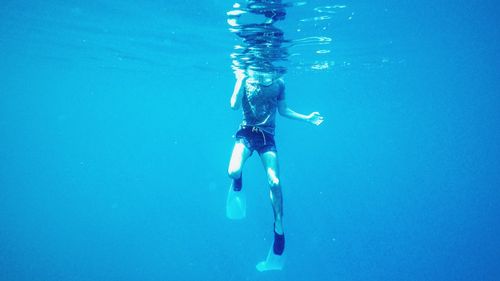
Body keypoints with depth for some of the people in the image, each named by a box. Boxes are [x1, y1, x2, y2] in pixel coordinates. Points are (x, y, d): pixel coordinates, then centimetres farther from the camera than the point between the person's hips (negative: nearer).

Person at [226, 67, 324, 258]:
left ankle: (279, 226, 8)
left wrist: (306, 118, 2)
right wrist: (241, 80, -26)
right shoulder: (246, 79, -8)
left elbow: (283, 110, 12)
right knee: (233, 171, -25)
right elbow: (234, 106, -18)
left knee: (274, 182, -9)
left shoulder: (278, 83, -2)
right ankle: (237, 179, 16)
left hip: (267, 135, 1)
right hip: (247, 132, -1)